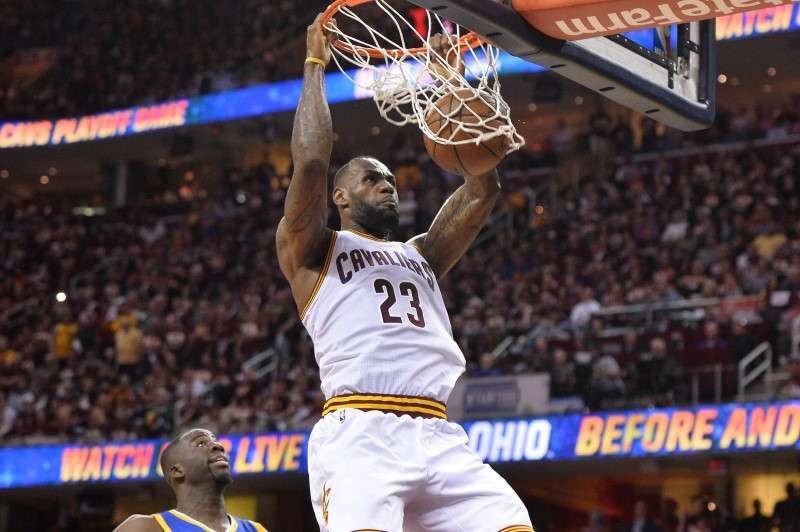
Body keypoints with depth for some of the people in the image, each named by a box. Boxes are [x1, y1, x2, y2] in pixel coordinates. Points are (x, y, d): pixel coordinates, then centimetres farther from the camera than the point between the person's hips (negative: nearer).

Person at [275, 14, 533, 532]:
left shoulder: (421, 255, 32)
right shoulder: (312, 251, 17)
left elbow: (483, 189, 23)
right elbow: (311, 160, 1)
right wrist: (316, 65, 12)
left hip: (439, 438, 5)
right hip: (358, 433, -5)